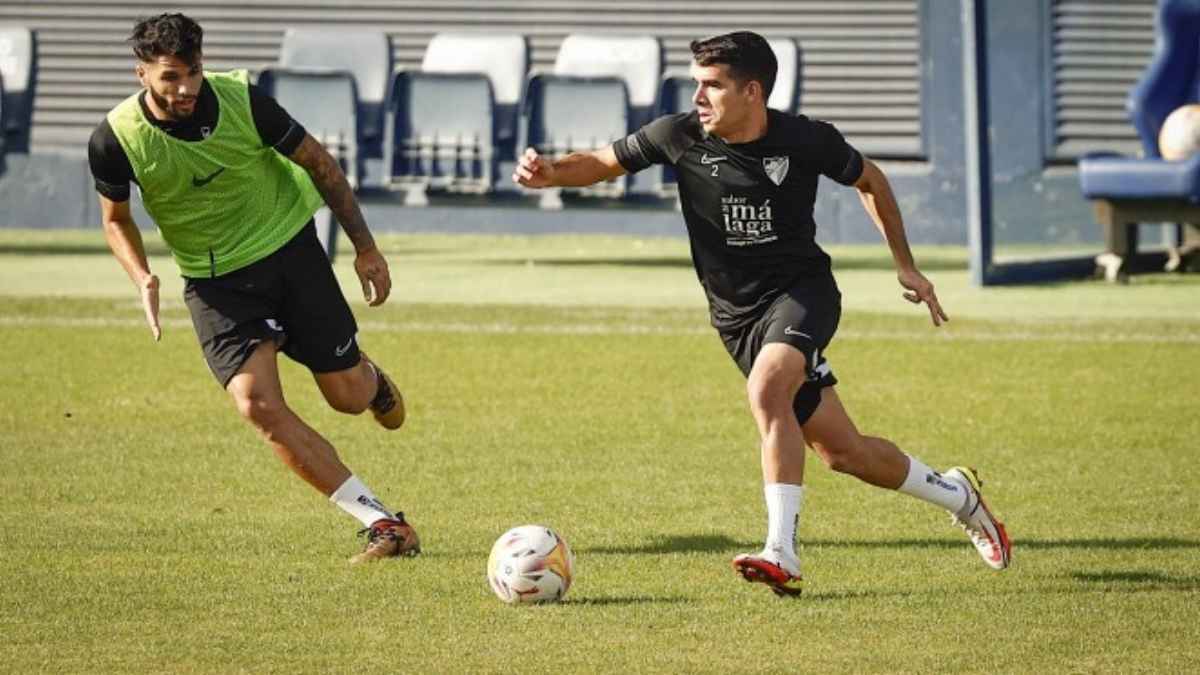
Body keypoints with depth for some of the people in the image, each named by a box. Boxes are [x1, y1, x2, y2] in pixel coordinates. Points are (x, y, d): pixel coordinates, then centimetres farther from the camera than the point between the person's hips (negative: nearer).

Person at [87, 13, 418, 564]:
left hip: (288, 245, 0)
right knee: (258, 405, -21)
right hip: (215, 281, 0)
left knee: (347, 396, 2)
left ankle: (372, 379, 45)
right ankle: (383, 524, -16)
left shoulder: (242, 100, -18)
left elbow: (317, 163, -3)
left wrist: (365, 248, 1)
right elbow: (116, 218, 3)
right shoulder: (115, 140, -17)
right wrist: (142, 278, -17)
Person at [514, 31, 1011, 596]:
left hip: (803, 290, -3)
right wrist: (552, 173, -18)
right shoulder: (680, 136, -9)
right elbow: (605, 162, 3)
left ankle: (781, 555, -35)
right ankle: (957, 495, 32)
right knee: (841, 452, 5)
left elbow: (869, 181, 8)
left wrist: (906, 268, 13)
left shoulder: (806, 140, -11)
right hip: (738, 316, 3)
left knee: (767, 391, -34)